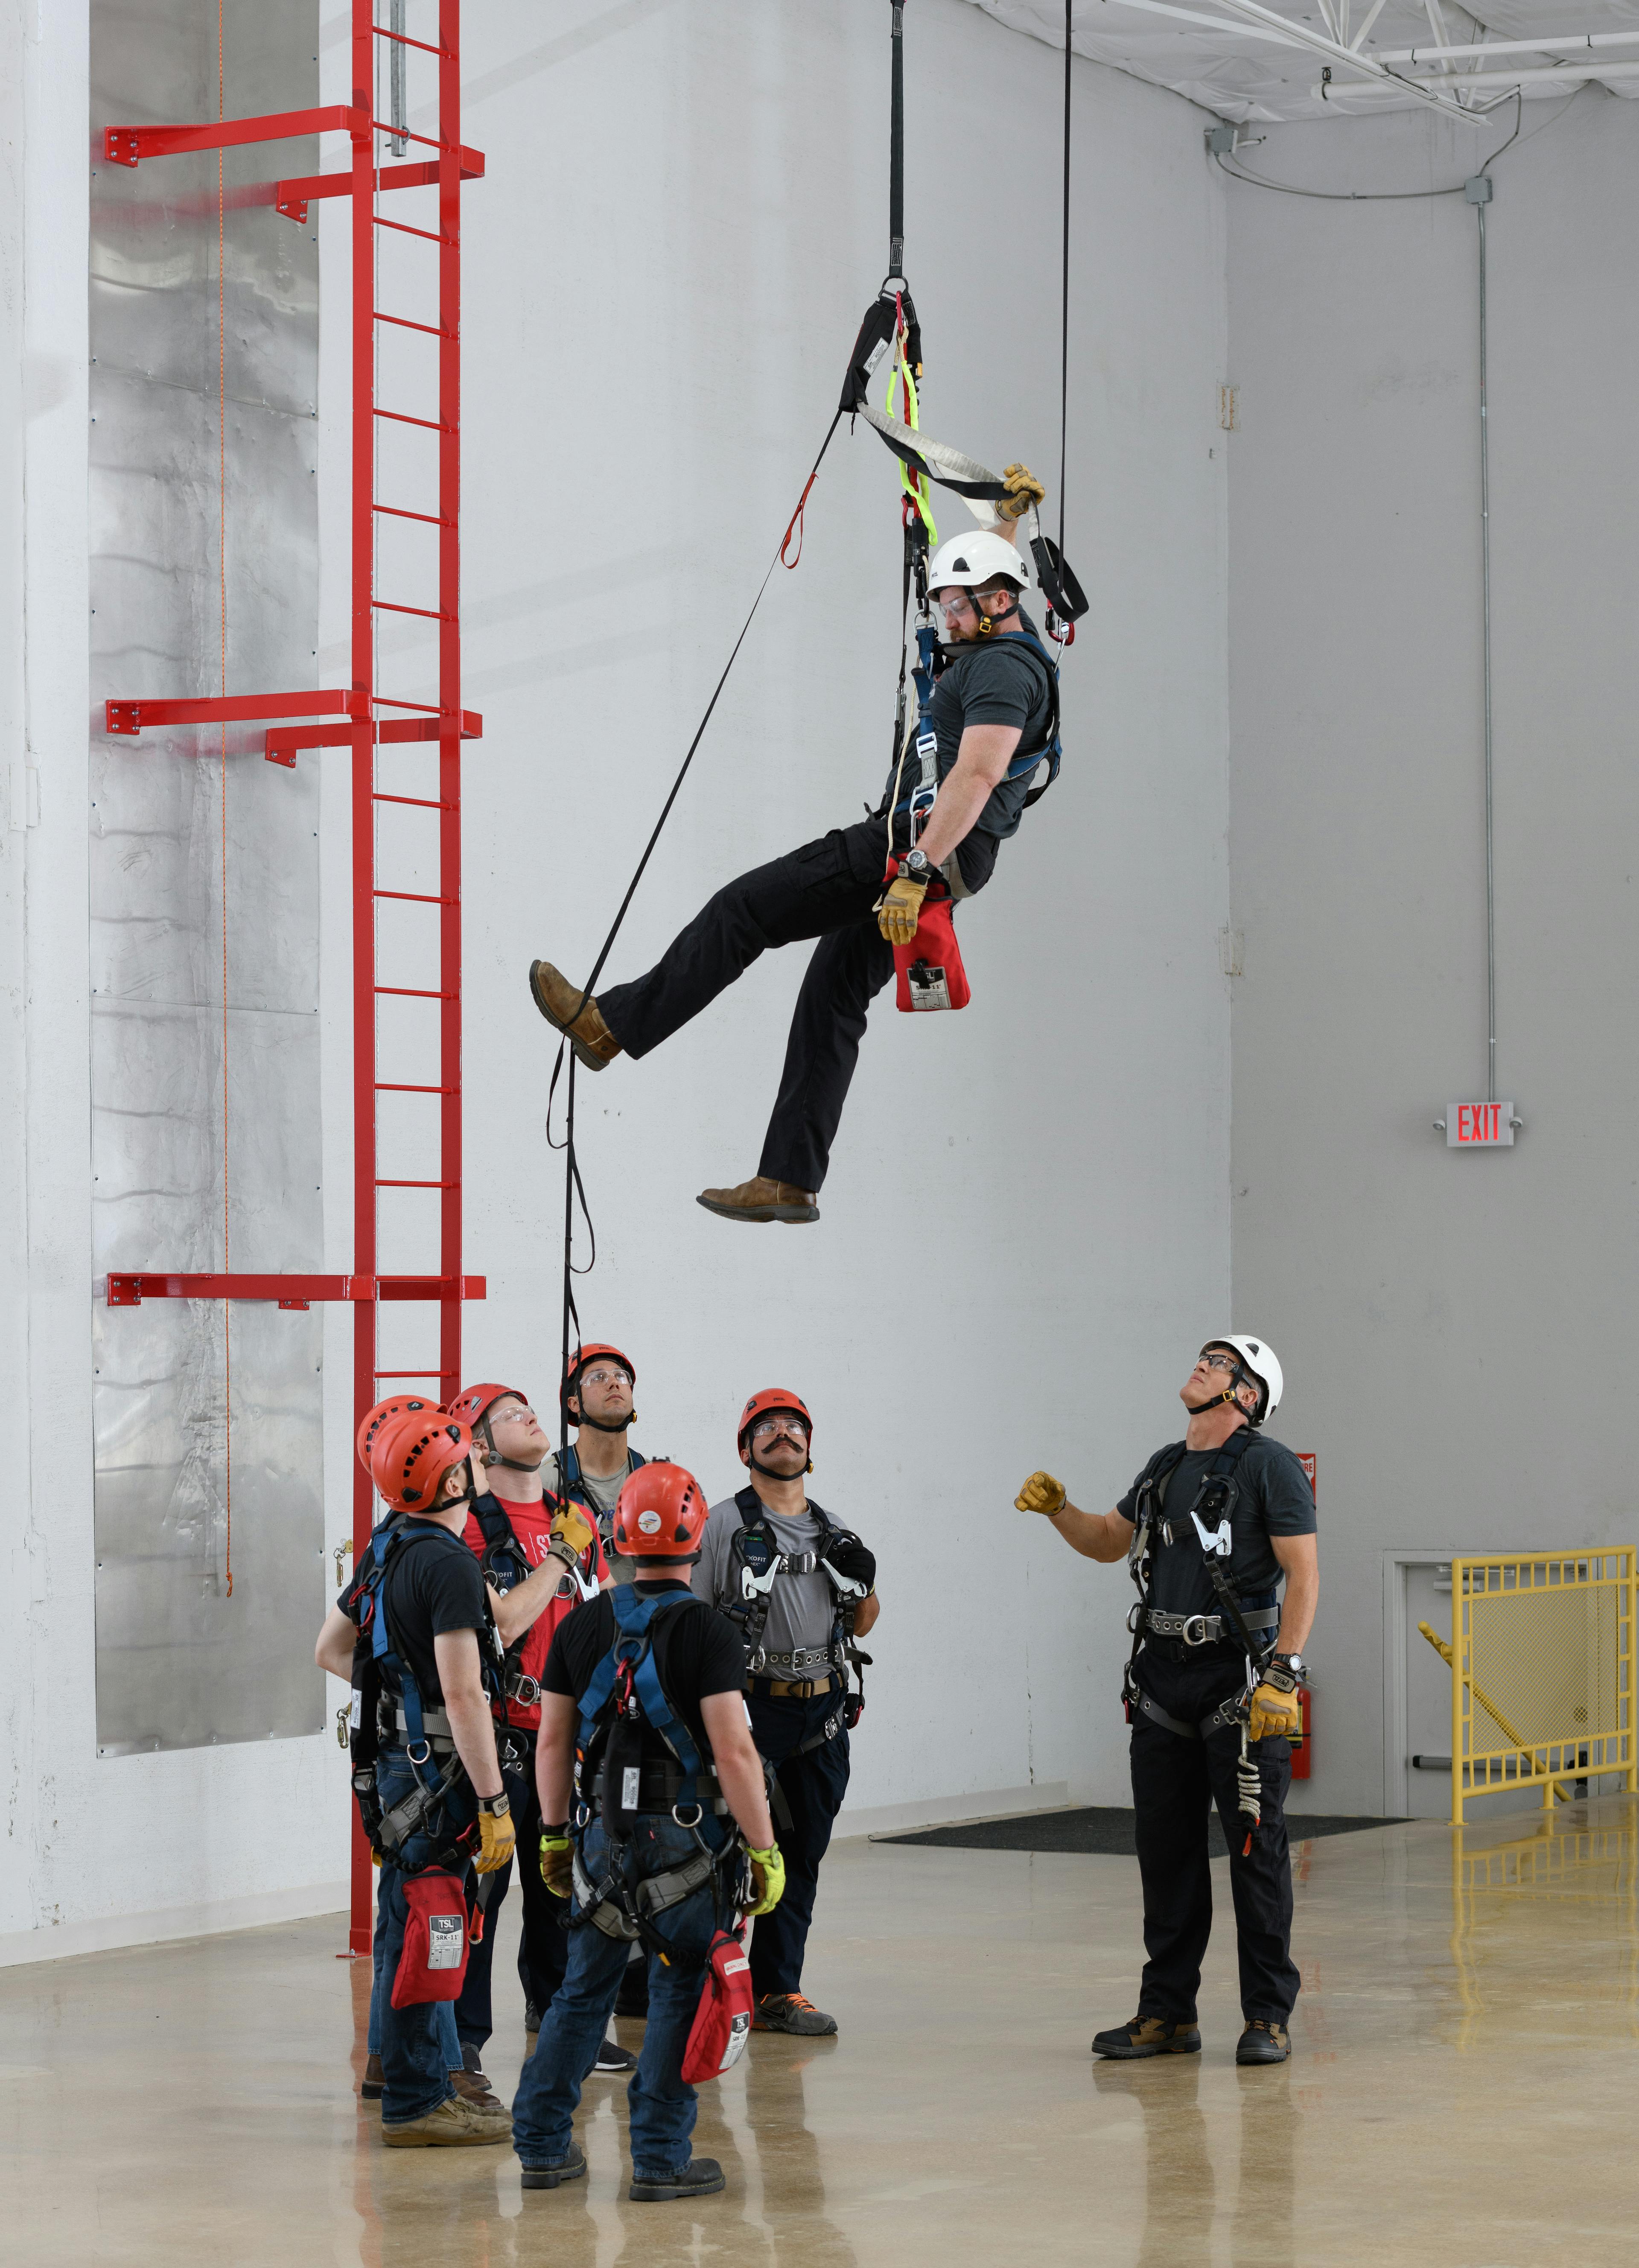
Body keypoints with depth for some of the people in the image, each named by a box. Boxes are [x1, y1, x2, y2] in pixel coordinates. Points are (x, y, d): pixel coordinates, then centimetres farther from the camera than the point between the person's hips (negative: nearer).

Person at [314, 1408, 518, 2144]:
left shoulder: (387, 1551, 10)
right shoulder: (448, 1564, -19)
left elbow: (331, 1651, 20)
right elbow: (464, 1694, -24)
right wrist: (494, 1803, -22)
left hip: (398, 1755, 10)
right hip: (438, 1767, -10)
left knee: (413, 1931, 17)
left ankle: (428, 2084, 27)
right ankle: (414, 2107, 0)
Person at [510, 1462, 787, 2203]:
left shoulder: (581, 1628, 3)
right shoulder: (706, 1632, -12)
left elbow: (552, 1743, 8)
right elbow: (734, 1752, -16)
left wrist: (555, 1836, 19)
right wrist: (763, 1850, -10)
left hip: (602, 1837, 5)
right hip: (688, 1838, -4)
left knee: (585, 1988, 15)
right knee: (679, 1994, 5)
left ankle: (542, 2145, 17)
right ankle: (660, 2160, 5)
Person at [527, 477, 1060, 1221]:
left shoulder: (1001, 667, -15)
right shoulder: (1004, 643, 17)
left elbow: (977, 775, -28)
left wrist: (914, 873, -33)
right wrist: (1010, 513, 42)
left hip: (924, 845, -11)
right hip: (924, 853, 11)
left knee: (744, 907, -10)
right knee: (832, 998, 9)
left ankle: (612, 1024, -6)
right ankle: (789, 1181, 9)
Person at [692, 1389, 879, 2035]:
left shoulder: (832, 1531, 15)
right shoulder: (725, 1524, -2)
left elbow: (859, 1625, 23)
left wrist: (865, 1581, 2)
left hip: (823, 1714, 6)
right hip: (753, 1708, -5)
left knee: (802, 1856, 8)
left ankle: (778, 1990, 15)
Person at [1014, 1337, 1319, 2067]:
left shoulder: (1269, 1466, -6)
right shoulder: (1165, 1467, 16)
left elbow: (1304, 1574, -11)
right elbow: (1109, 1541, 29)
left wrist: (1282, 1676, -18)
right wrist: (1057, 1509, 10)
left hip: (1239, 1678, -7)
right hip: (1163, 1677, 7)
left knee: (1255, 1848, -4)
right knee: (1165, 1849, 8)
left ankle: (1268, 2017, 2)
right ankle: (1167, 2014, 15)